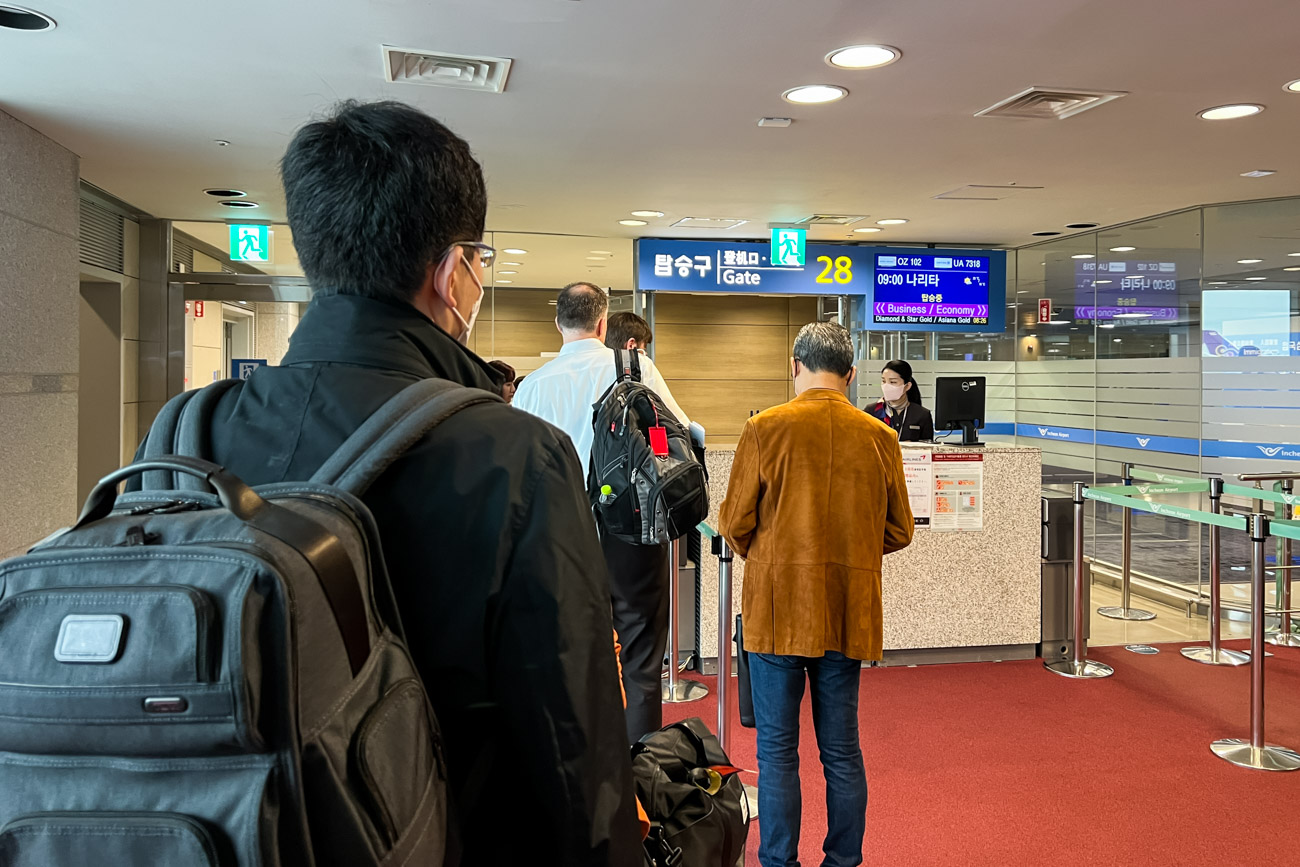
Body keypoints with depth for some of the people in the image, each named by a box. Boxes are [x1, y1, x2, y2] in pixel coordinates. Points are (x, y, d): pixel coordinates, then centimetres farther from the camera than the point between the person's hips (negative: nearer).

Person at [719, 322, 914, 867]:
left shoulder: (765, 429, -9)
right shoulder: (880, 438, 0)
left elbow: (734, 523, -4)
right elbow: (899, 532, 6)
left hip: (778, 606, -3)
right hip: (849, 612, 3)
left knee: (777, 750, 7)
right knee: (842, 749, 15)